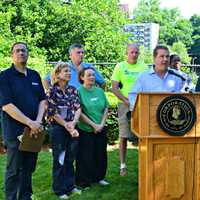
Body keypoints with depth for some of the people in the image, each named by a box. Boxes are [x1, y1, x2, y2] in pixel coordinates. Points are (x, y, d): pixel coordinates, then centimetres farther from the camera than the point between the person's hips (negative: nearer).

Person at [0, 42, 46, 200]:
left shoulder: (35, 75, 12)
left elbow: (43, 100, 10)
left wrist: (38, 121, -6)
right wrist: (30, 123, -18)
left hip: (34, 131, 5)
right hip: (15, 132, -5)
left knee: (29, 168, 14)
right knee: (14, 170, 4)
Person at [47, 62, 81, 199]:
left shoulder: (73, 90, 6)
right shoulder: (52, 91, -7)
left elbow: (78, 108, 0)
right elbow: (53, 112, -11)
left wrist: (73, 123, -15)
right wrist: (66, 125, -12)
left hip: (72, 129, 4)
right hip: (58, 129, -4)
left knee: (70, 159, 12)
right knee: (59, 160, 5)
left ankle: (70, 185, 25)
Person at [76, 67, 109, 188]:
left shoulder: (100, 91, 7)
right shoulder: (79, 91, -9)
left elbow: (106, 109, 8)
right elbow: (79, 113, -13)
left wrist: (101, 124, -4)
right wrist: (94, 125, -13)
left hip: (101, 130, 5)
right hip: (85, 130, -5)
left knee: (101, 155, 12)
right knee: (86, 156, 3)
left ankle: (99, 177, 29)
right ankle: (84, 181, 16)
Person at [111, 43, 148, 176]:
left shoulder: (144, 67, 9)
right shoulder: (120, 67, 2)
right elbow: (115, 88, -2)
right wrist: (126, 101, -13)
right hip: (125, 105, -2)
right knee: (124, 136, 1)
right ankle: (123, 165, 11)